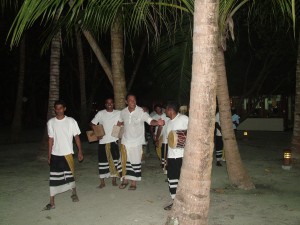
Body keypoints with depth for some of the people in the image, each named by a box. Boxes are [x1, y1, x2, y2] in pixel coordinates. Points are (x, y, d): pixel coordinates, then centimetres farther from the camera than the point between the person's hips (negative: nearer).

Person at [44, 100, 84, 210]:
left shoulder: (71, 121, -3)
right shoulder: (51, 122, 4)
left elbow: (76, 137, -1)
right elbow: (51, 139, 7)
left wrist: (80, 151, -6)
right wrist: (49, 155, 6)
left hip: (67, 153, -2)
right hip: (55, 154, 2)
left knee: (70, 174, 5)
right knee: (53, 178, 1)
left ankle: (74, 193, 31)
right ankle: (52, 202, 8)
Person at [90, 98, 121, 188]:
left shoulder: (118, 113, 2)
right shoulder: (100, 113, 1)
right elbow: (92, 124, 4)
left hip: (114, 140, 0)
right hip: (103, 141, 0)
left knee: (115, 160, 5)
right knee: (102, 161, 4)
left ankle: (114, 180, 20)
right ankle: (102, 182, 15)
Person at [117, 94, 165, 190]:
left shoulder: (141, 111, -17)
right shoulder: (123, 112, -4)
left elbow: (150, 120, -32)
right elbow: (120, 122, 17)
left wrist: (157, 122, -50)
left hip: (136, 142, -3)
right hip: (125, 141, 4)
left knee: (135, 162, 4)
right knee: (124, 161, 13)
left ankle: (134, 182, 20)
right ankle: (125, 180, 30)